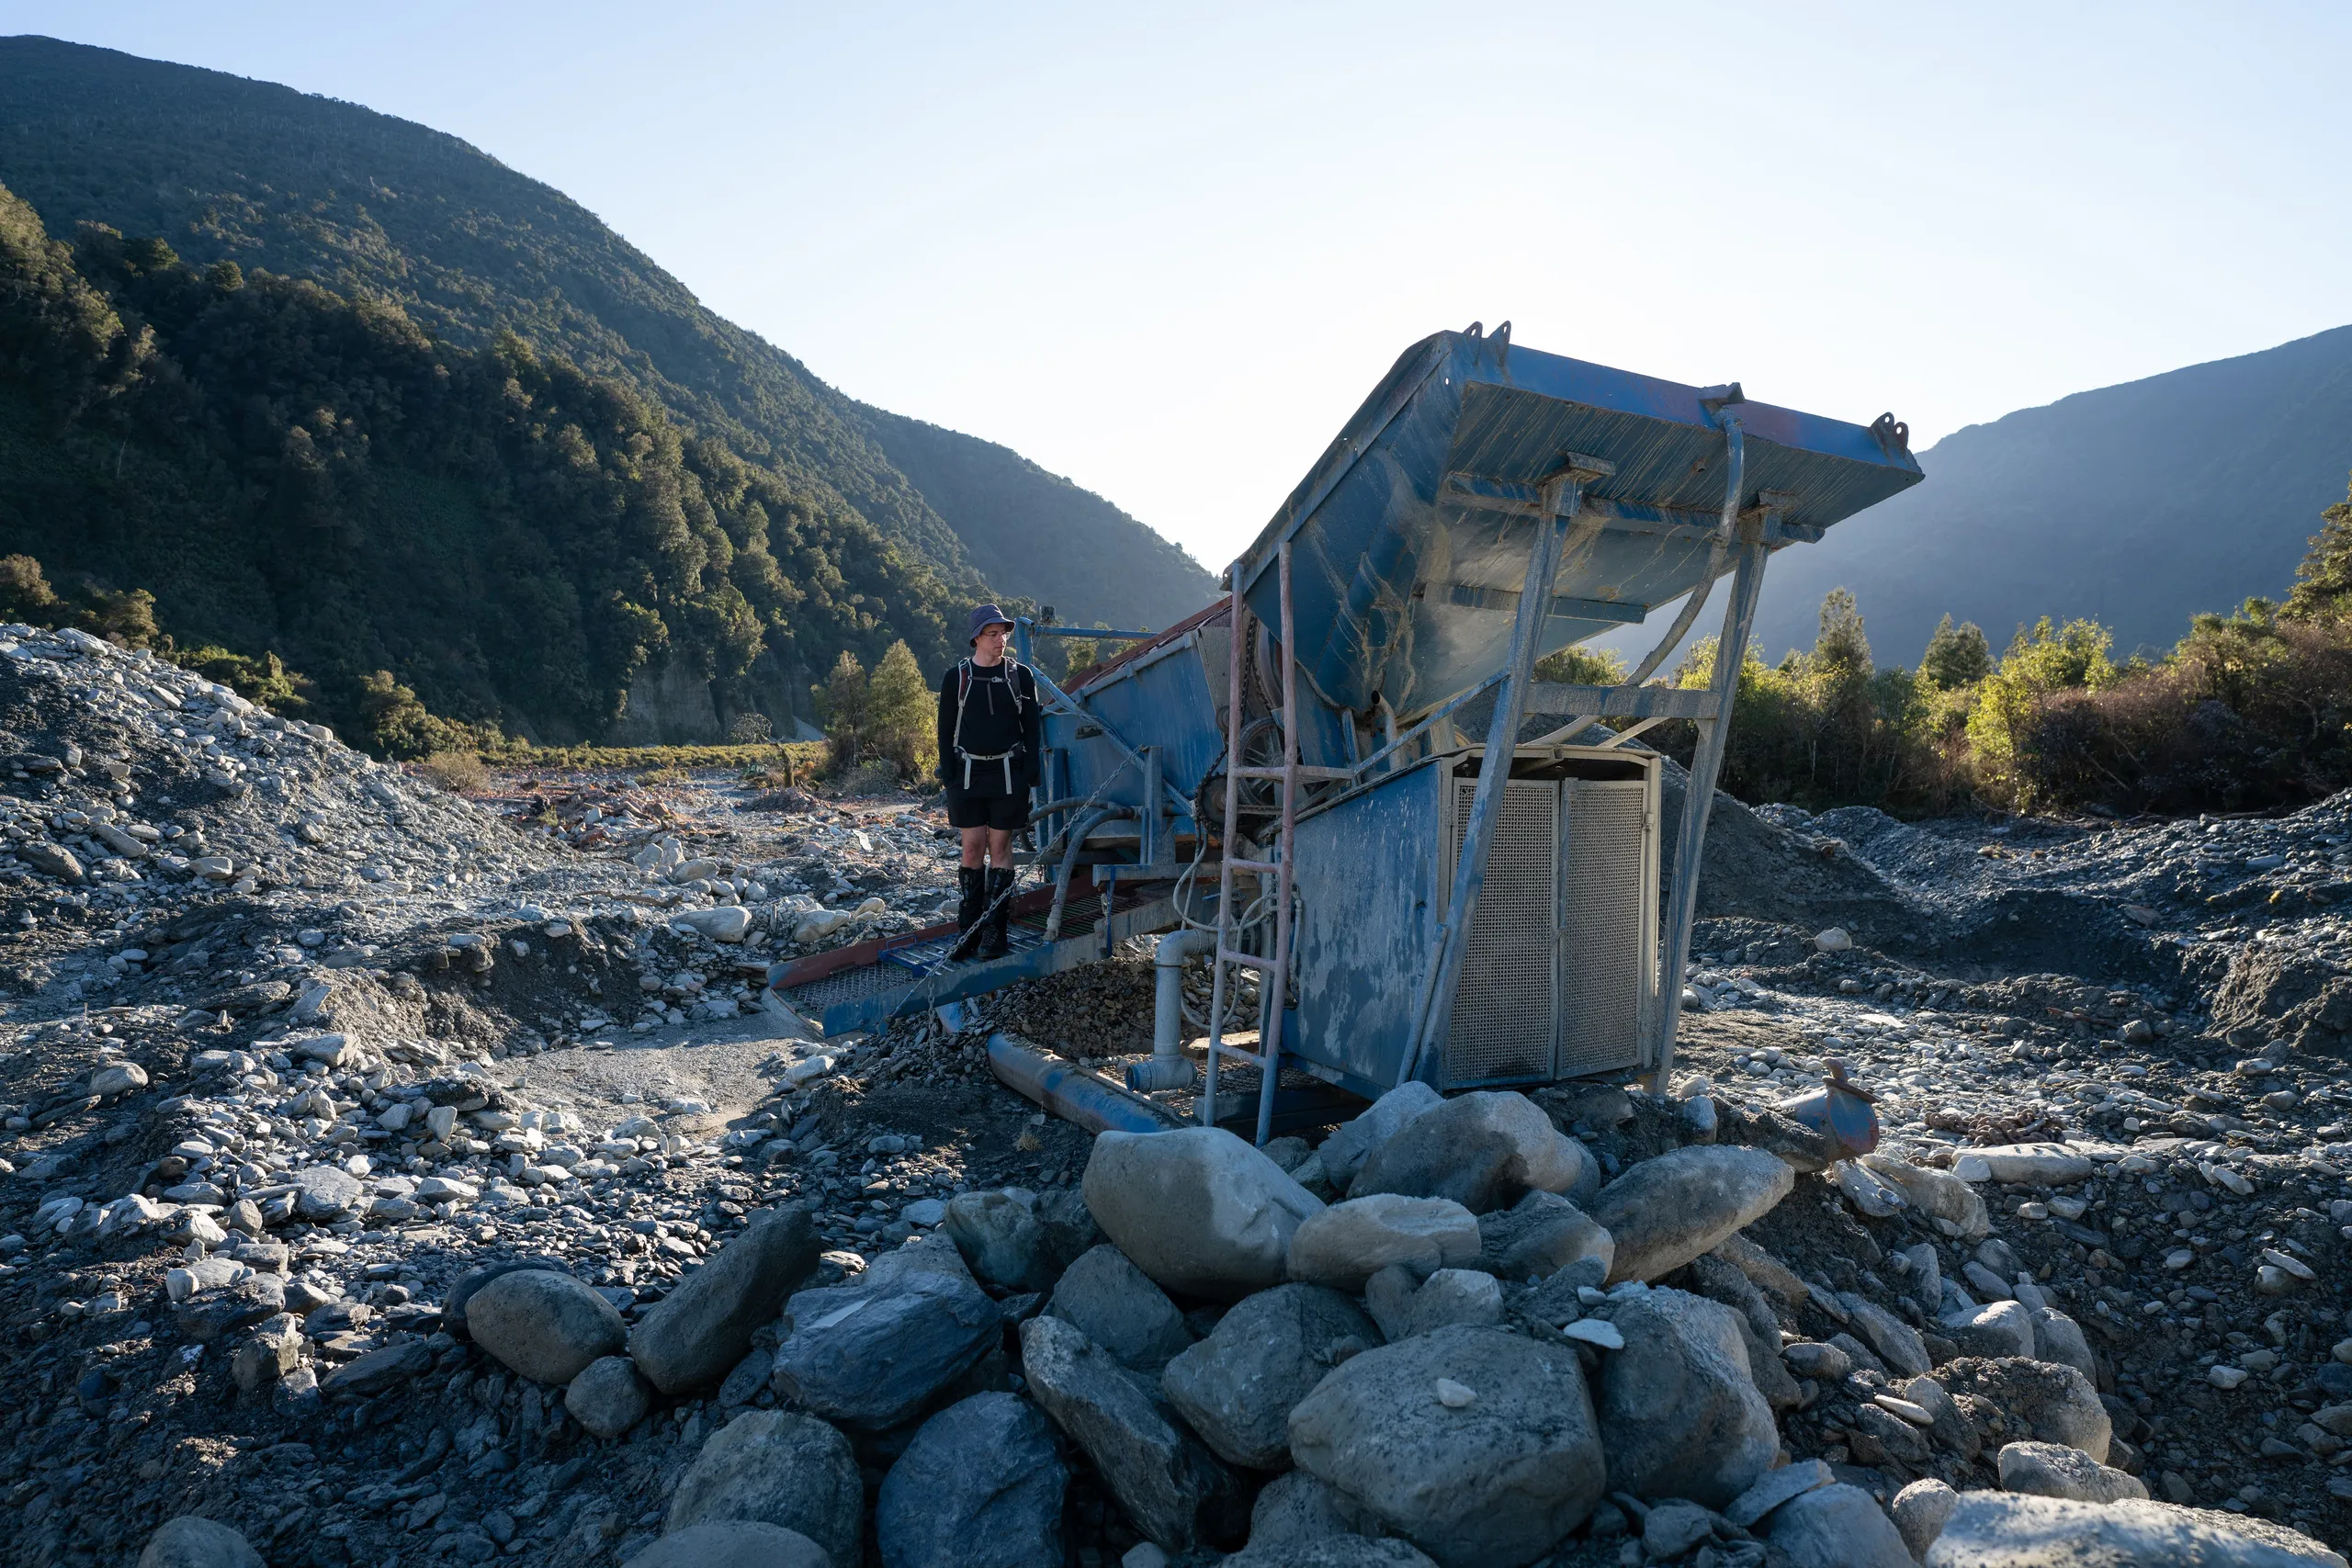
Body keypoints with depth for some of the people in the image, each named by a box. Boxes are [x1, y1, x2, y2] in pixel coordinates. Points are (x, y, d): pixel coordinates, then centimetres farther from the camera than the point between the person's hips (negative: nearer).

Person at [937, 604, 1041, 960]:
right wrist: (949, 774, -3)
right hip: (968, 774, 0)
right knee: (972, 849, 0)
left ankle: (994, 932, 5)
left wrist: (1030, 772, -3)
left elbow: (1032, 726, 6)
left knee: (1000, 848, 1)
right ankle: (967, 930, 7)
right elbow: (946, 729, 6)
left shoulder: (1020, 675, 4)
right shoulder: (956, 677, 4)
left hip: (1008, 774, 0)